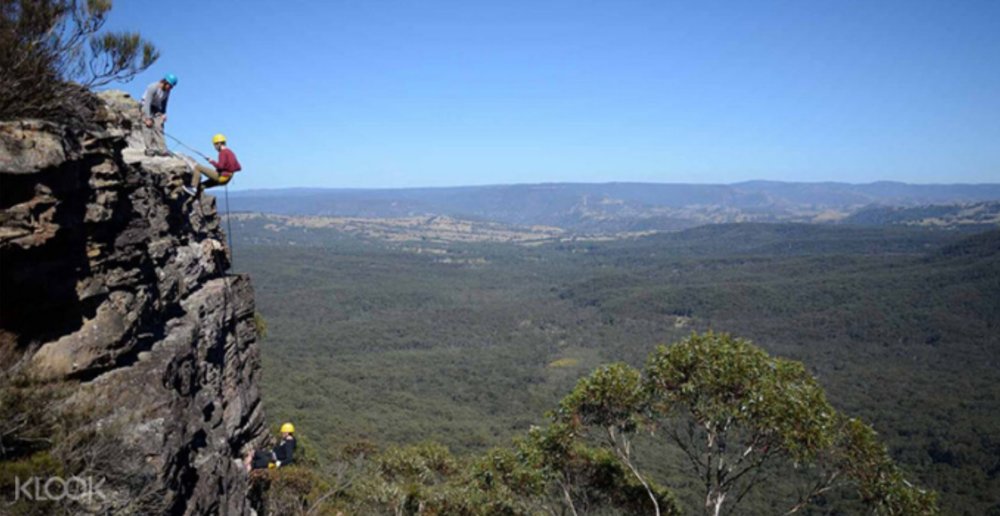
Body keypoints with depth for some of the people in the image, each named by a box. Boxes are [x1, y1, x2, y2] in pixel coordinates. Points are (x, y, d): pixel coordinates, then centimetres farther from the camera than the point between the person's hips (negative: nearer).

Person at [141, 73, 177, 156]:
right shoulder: (152, 88, -27)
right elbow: (147, 103, -27)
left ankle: (162, 150, -14)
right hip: (146, 107, -5)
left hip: (157, 109, 5)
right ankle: (150, 149, -15)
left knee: (159, 128, -7)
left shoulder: (167, 90, -8)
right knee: (148, 128, -12)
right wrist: (148, 118, -29)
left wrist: (164, 114, -4)